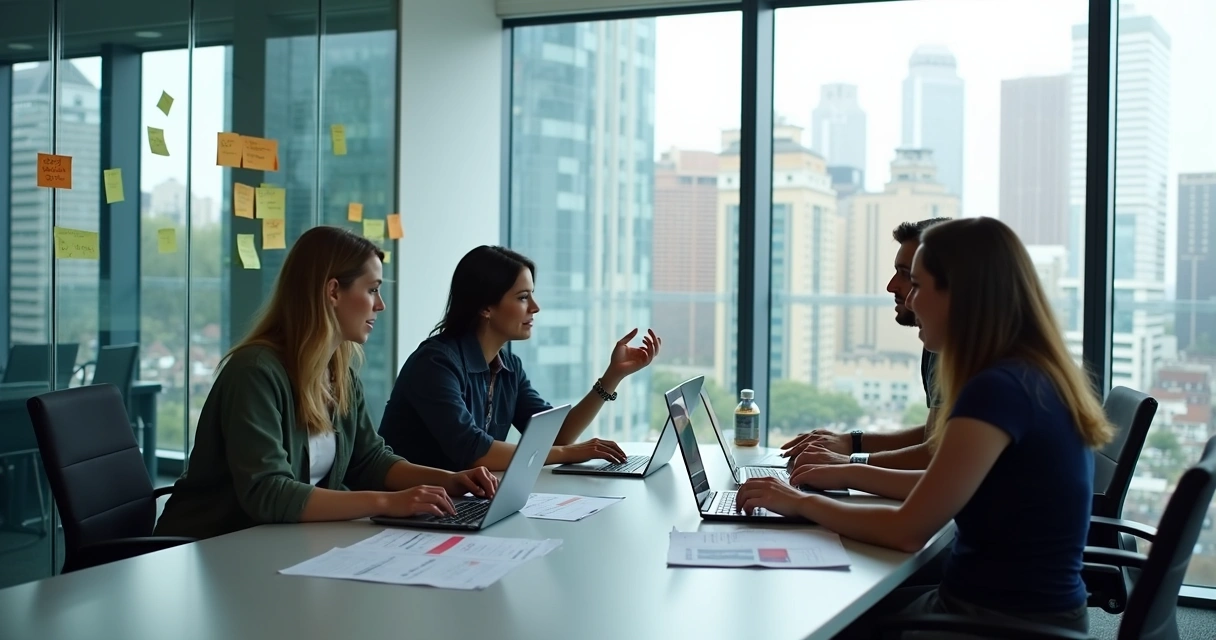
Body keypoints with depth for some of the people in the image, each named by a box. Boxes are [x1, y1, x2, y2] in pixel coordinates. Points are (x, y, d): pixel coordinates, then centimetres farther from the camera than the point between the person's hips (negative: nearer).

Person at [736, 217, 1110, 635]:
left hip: (1005, 619, -8)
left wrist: (803, 503, -9)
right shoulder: (1034, 377, 6)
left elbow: (908, 531, -22)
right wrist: (851, 475, 17)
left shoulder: (998, 389, -23)